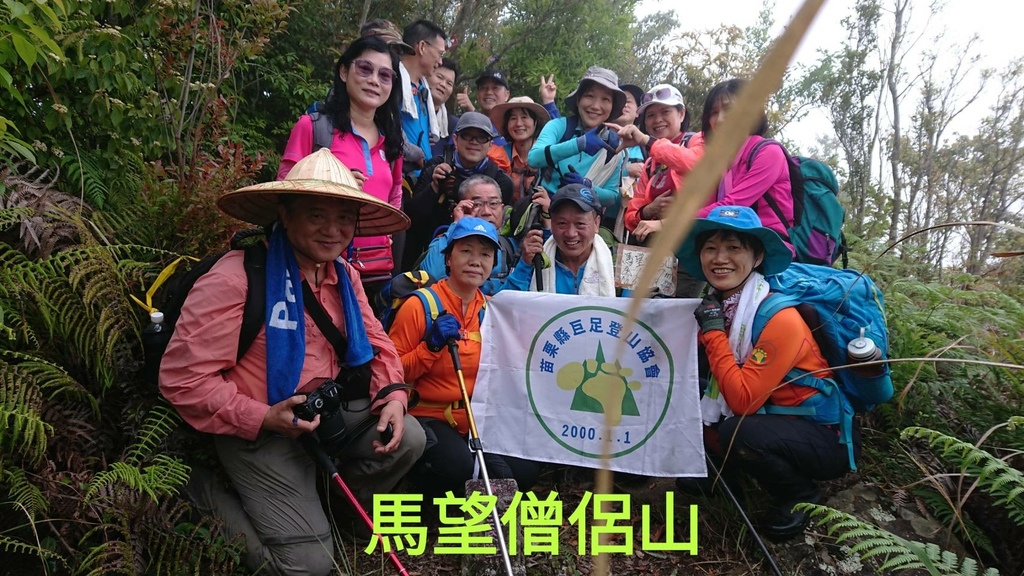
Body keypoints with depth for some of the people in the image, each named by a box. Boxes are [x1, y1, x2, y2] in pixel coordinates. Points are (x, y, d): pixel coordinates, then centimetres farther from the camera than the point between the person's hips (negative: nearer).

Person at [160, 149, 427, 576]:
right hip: (259, 432, -7)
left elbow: (375, 342, 10)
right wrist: (264, 419, -26)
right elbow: (182, 378, -21)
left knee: (408, 438, -7)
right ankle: (208, 499, 15)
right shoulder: (236, 278, -23)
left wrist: (393, 395, -10)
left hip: (329, 412, 7)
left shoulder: (343, 275, 4)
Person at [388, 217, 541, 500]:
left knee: (525, 471, -16)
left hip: (478, 420, 5)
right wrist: (431, 346, -21)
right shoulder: (420, 306, -9)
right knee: (459, 468, -31)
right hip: (429, 416, -5)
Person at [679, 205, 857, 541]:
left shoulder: (779, 317, -25)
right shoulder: (716, 306, -4)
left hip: (827, 438, -6)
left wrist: (713, 331, -24)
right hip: (773, 419, 6)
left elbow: (743, 400, -28)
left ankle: (802, 498, -2)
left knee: (739, 434, -31)